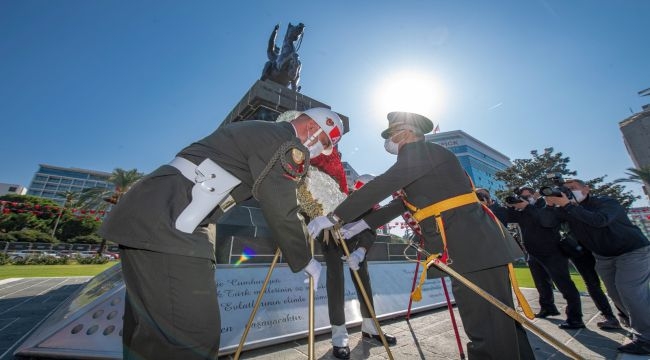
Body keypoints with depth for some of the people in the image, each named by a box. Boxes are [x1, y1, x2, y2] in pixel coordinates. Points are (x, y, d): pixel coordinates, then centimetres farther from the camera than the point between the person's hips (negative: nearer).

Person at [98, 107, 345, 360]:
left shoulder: (259, 133, 21)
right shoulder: (281, 139, -8)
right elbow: (280, 213, -8)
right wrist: (305, 261, 7)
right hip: (166, 226, -10)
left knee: (149, 330, 19)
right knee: (195, 336, -4)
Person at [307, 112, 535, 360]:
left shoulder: (423, 151, -10)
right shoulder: (419, 157, 20)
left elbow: (381, 186, -21)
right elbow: (402, 203, 21)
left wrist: (333, 218, -17)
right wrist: (364, 223, 19)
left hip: (473, 248, -10)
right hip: (476, 247, 10)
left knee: (488, 332, -1)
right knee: (501, 326, 18)